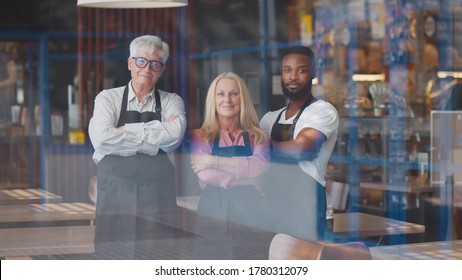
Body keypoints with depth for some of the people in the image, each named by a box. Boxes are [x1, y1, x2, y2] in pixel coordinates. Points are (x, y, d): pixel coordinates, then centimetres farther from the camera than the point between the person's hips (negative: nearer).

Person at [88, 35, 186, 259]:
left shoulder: (171, 101, 9)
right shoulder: (108, 98, 6)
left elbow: (174, 136, -12)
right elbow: (101, 138, -12)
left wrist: (125, 131, -9)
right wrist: (155, 138, -9)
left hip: (157, 197, 1)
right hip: (114, 193, -1)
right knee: (113, 255, -1)